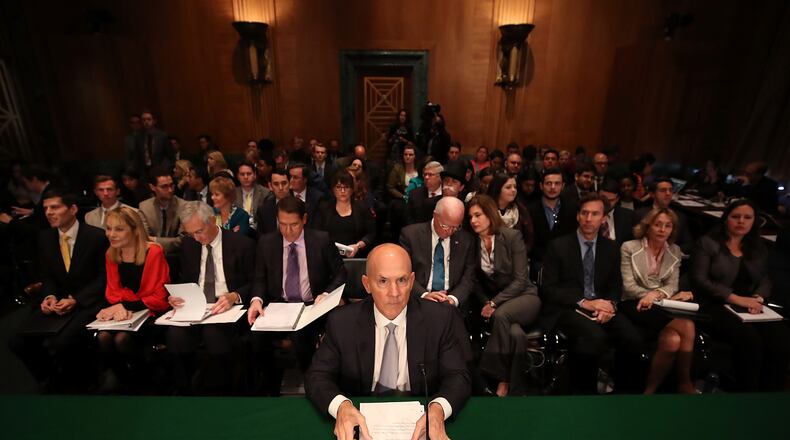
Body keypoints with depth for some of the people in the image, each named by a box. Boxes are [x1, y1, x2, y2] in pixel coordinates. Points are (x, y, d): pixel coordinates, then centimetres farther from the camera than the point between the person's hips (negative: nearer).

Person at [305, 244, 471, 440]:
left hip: (419, 423, 1)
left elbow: (458, 377, -7)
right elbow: (317, 377, -5)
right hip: (361, 422, 0)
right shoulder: (341, 322, -9)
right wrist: (341, 406, -26)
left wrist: (438, 408, -28)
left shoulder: (440, 319, -9)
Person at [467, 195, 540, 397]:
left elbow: (521, 279, -13)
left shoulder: (513, 236, -10)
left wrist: (494, 303, -20)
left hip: (524, 296, -2)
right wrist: (485, 303, -11)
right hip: (493, 300, 2)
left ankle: (502, 380, -20)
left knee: (501, 315, -35)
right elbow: (476, 281, 7)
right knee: (514, 333, -31)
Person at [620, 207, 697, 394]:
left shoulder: (675, 251, 15)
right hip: (635, 306, -4)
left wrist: (656, 294, -18)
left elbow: (672, 284, 5)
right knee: (687, 326, -26)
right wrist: (662, 295, -16)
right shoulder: (629, 248, 1)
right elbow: (628, 285, -5)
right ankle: (685, 383, -9)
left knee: (673, 340, -29)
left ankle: (651, 388, -11)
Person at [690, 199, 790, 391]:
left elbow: (765, 281, 14)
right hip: (716, 307, -5)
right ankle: (747, 389, -11)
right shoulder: (707, 243, 1)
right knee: (750, 339, -30)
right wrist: (735, 298, -15)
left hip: (750, 309, 5)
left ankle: (771, 389, -6)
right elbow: (699, 279, -8)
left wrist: (758, 298, -9)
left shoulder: (759, 248, 20)